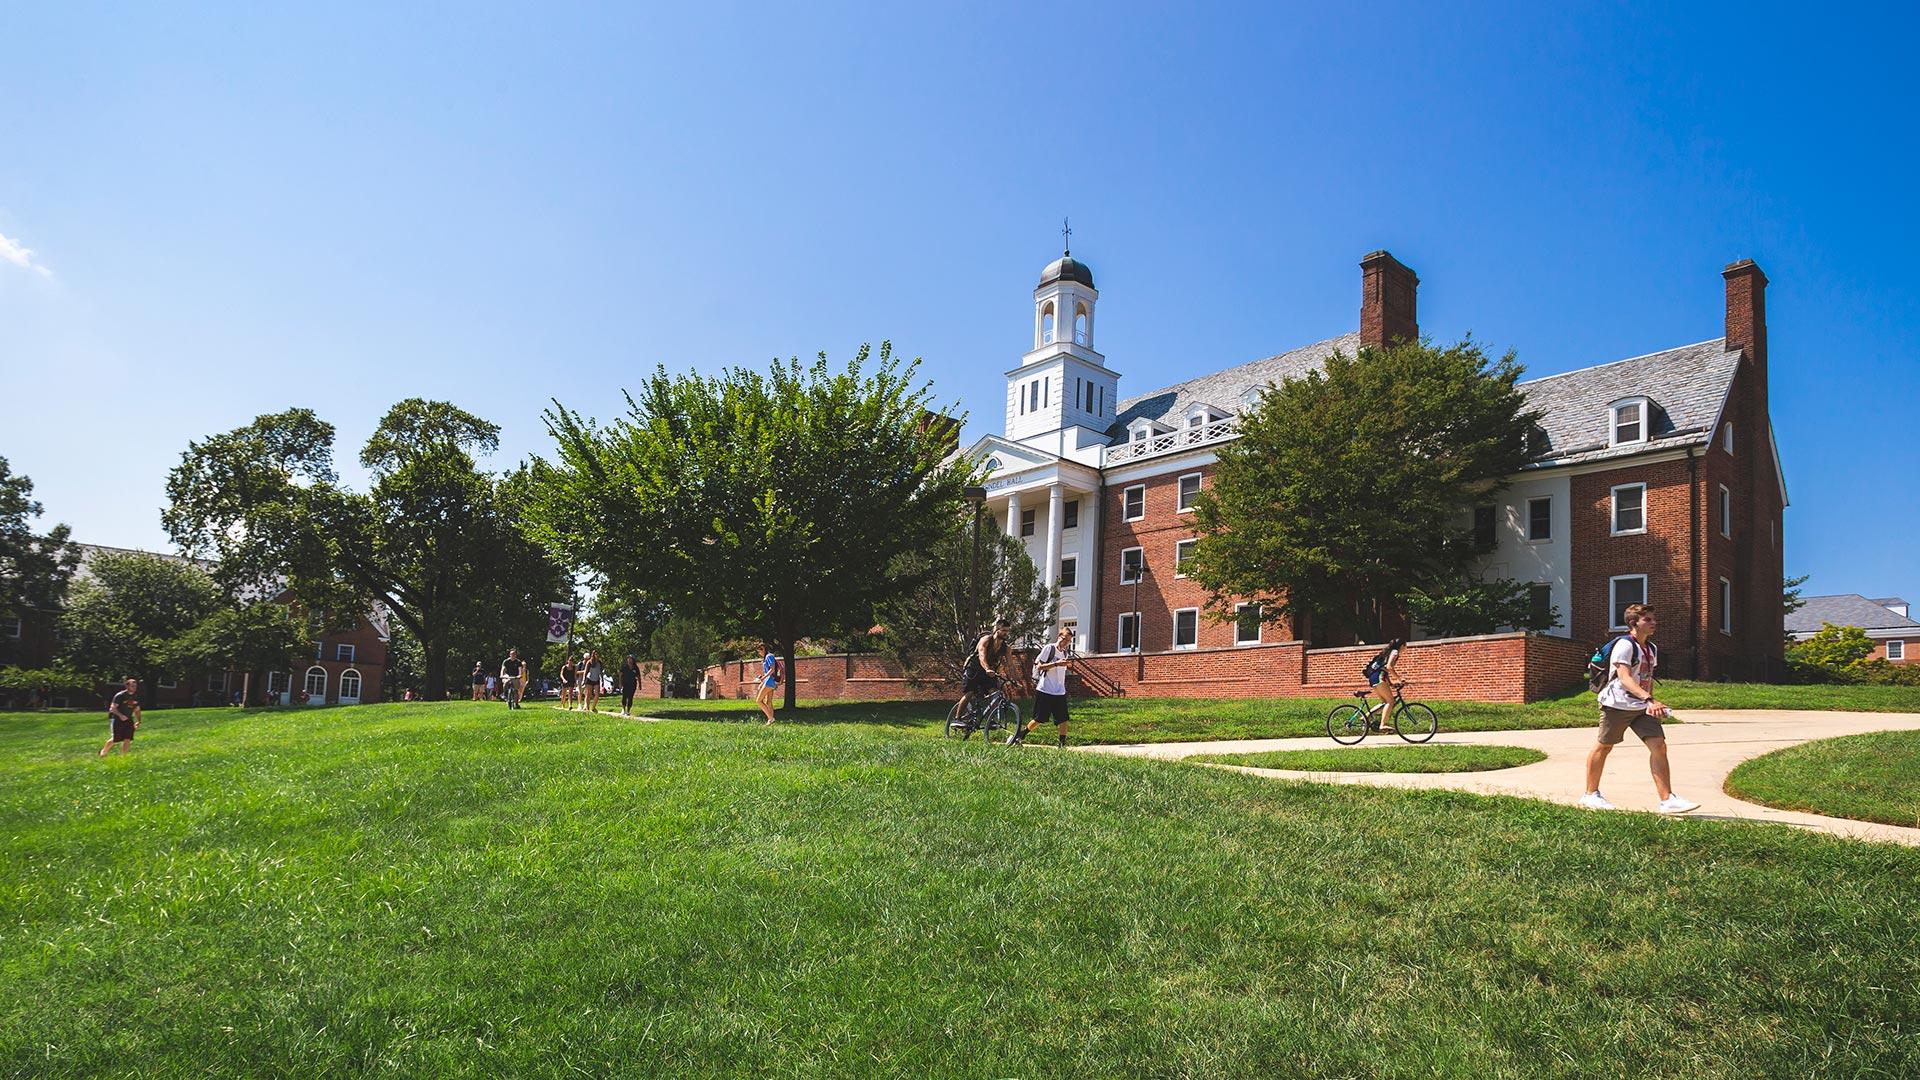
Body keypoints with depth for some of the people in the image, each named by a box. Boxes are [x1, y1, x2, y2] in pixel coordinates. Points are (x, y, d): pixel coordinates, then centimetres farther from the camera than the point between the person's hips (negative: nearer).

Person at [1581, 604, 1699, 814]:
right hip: (1616, 704, -7)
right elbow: (1625, 678, -26)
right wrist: (1649, 699, -37)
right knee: (1604, 746, 5)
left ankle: (1667, 800, -4)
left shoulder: (1651, 648, 11)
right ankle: (1590, 794, 18)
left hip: (1641, 707, 7)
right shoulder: (1624, 645, -16)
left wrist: (1651, 704, 19)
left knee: (1658, 745, -6)